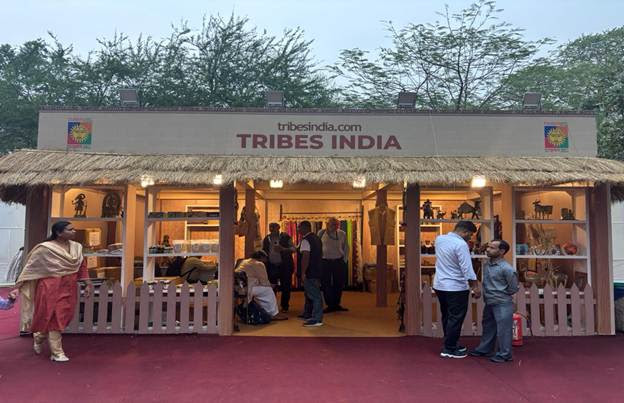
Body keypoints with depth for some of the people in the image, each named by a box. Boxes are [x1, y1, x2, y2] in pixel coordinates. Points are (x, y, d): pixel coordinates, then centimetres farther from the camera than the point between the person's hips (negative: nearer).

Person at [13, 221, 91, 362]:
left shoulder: (76, 247, 3)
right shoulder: (45, 248, -13)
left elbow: (82, 266, 9)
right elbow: (30, 267, -7)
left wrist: (88, 284, 7)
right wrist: (18, 286, -5)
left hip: (69, 289, 6)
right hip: (51, 288, -6)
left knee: (63, 318, 12)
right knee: (53, 319, 3)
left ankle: (38, 338, 40)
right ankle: (57, 353, 16)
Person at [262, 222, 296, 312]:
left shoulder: (285, 237, -2)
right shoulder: (266, 239, 8)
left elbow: (293, 249, -5)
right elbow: (263, 252, 16)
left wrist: (283, 249, -20)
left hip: (285, 265, -2)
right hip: (271, 266, 3)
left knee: (285, 287, 2)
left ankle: (284, 306, 17)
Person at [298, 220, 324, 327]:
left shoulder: (305, 240, -16)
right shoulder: (316, 238, 14)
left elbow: (305, 257, -25)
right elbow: (320, 254, 22)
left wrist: (303, 273, -22)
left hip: (310, 273, -10)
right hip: (317, 271, 10)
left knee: (315, 295, -7)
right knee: (310, 293, 22)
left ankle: (317, 319, -3)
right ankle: (307, 315, 34)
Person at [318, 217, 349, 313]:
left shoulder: (342, 234, 4)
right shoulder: (321, 233, 0)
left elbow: (346, 248, 13)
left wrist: (344, 260, 6)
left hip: (339, 262, 1)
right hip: (325, 262, -1)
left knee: (339, 284, 6)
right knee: (326, 284, 1)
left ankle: (336, 304, 20)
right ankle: (330, 305, 11)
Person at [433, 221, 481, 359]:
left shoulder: (439, 239, 5)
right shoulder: (461, 244, -19)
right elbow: (467, 269, -21)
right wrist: (475, 287, -14)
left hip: (439, 285, 8)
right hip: (456, 287, -8)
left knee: (447, 317, 18)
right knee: (455, 319, 3)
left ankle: (451, 344, 30)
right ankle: (449, 349, 10)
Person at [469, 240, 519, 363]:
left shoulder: (507, 268, -19)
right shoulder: (487, 265, 4)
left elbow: (513, 288, -11)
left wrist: (500, 295, -2)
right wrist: (487, 295, 10)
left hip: (502, 304, -8)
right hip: (489, 303, 8)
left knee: (503, 329, 3)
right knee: (488, 327, 19)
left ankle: (504, 354, 16)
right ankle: (484, 349, 32)